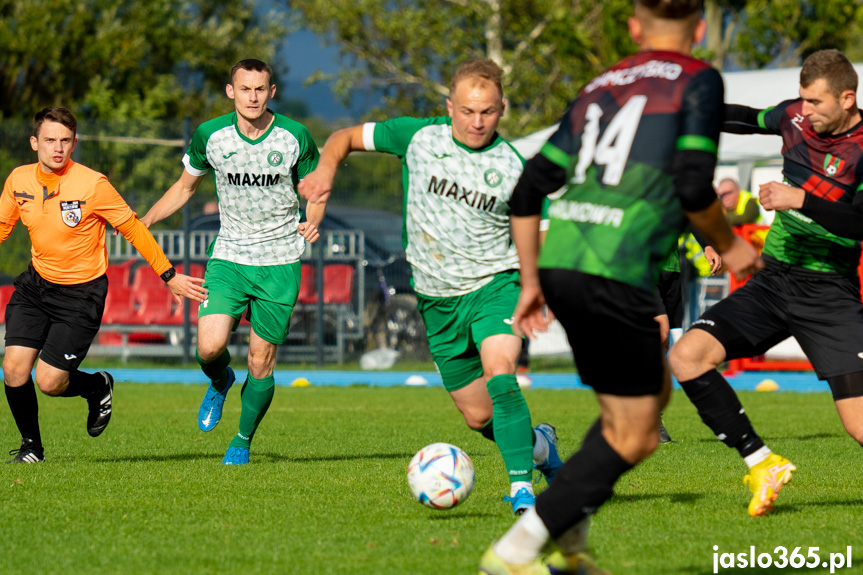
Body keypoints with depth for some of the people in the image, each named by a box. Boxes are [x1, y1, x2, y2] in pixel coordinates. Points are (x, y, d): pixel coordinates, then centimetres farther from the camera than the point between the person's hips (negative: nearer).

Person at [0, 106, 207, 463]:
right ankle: (31, 446, 16)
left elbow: (133, 229, -8)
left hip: (81, 294, -4)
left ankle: (99, 386, 26)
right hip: (35, 285, 4)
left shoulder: (92, 185, -18)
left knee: (49, 381, -10)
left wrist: (169, 276, -3)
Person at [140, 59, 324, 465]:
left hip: (279, 262, -1)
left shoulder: (294, 137, -6)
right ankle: (220, 384, 20)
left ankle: (243, 440, 22)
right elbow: (185, 187, 12)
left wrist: (312, 223, -14)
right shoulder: (210, 136, -3)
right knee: (210, 347, -18)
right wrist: (144, 221, 1)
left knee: (261, 361, 0)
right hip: (228, 257, 1)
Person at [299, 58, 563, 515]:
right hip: (438, 299, 3)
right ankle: (537, 444, 38)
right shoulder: (419, 137, -4)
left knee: (499, 374, -31)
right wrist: (326, 169, -13)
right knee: (479, 416, 8)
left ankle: (520, 486, -30)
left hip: (494, 285, -3)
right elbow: (347, 137, 8)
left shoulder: (514, 168, -8)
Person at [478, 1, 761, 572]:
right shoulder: (699, 80, 2)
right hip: (617, 272, -7)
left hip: (560, 263, 7)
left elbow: (528, 189, 18)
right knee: (633, 437, 3)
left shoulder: (600, 86, 20)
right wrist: (728, 246, 7)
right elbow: (693, 186, -10)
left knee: (654, 394, 23)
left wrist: (531, 280, 25)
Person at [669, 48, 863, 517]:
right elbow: (750, 119, 27)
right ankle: (763, 465, -4)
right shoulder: (794, 117, 4)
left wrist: (800, 200, -30)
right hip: (773, 280, 6)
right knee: (686, 357, -12)